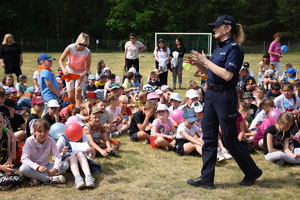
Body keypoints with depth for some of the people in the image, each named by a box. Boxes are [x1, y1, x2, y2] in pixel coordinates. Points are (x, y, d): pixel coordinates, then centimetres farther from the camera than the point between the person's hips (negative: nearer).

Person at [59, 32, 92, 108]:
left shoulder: (88, 52, -19)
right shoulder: (70, 48, -20)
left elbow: (87, 66, -10)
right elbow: (61, 60, -15)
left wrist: (84, 74, -30)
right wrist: (64, 69, -32)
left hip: (81, 73, -1)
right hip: (69, 71, 1)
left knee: (78, 94, -17)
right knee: (71, 96, 3)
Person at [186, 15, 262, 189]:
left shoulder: (233, 48, -13)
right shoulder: (219, 48, 13)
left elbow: (227, 75, -24)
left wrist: (206, 62, -18)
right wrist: (198, 64, 3)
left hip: (225, 97, -9)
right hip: (212, 94, 9)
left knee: (230, 139, 1)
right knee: (209, 136, 7)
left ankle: (252, 172, 20)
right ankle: (207, 178, 13)